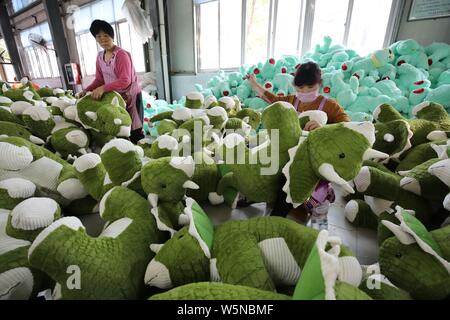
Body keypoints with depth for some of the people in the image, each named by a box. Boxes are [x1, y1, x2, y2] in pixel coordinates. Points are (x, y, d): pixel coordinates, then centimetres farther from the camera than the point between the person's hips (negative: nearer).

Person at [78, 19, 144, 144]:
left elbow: (125, 81, -26)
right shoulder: (100, 56, 7)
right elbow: (99, 79, 11)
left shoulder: (121, 54, -17)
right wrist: (86, 90, -4)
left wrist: (103, 88, -33)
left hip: (130, 95, -7)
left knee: (134, 130, -4)